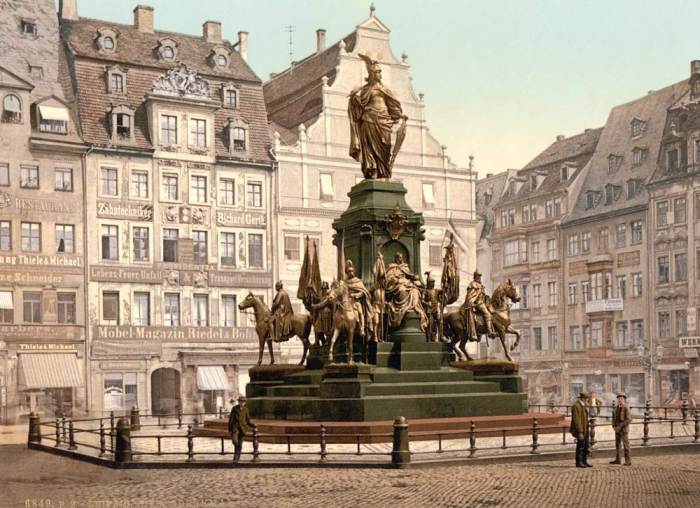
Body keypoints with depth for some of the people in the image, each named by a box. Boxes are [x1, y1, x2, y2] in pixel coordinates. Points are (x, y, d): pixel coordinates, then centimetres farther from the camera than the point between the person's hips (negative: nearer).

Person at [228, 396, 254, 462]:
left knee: (240, 443, 0)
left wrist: (253, 425, -1)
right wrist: (229, 429, -4)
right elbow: (231, 419, -2)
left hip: (243, 427, 2)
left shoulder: (246, 409, 5)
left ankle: (237, 457, 7)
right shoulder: (234, 408, -3)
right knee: (235, 440, -21)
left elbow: (248, 419, 12)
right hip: (235, 426, -2)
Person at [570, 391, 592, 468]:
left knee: (586, 446, 10)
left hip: (585, 430, 10)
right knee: (580, 446, -4)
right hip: (580, 430, -10)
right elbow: (576, 420, -20)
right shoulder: (576, 406, -16)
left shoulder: (583, 406, 15)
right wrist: (580, 432, -23)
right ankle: (579, 462, 4)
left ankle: (584, 462, 16)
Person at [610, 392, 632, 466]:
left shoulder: (626, 408, -15)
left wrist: (620, 426, -21)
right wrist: (614, 426, 0)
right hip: (617, 429, 7)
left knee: (625, 445, -6)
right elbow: (614, 417, 16)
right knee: (617, 444, 11)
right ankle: (617, 460, 20)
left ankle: (628, 461, -2)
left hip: (624, 429, -7)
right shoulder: (617, 407, 8)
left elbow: (628, 420, -20)